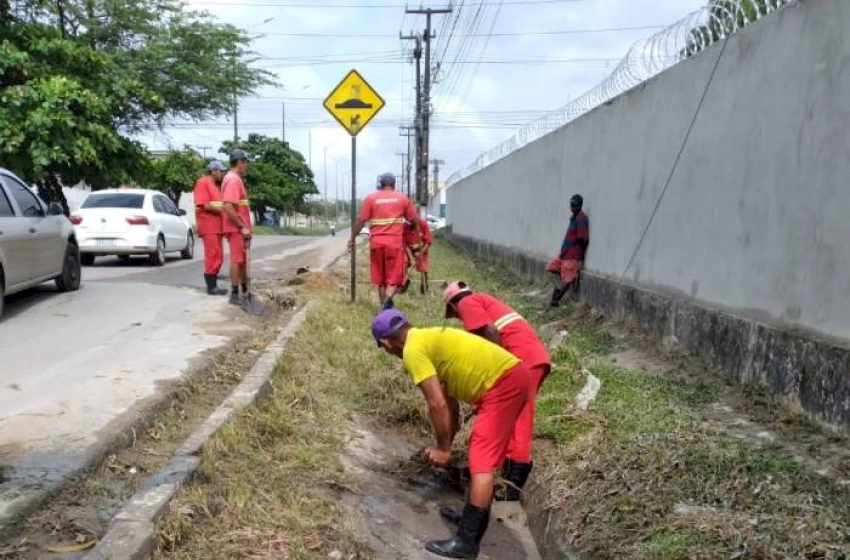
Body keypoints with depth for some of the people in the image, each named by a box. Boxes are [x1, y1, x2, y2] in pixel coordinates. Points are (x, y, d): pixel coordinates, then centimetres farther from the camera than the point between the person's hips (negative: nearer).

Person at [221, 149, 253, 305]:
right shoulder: (233, 179, -16)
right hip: (237, 228, -10)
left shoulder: (236, 179, 16)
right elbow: (228, 207, -24)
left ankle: (245, 290, 24)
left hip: (240, 228, 10)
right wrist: (242, 227, -22)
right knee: (237, 260, -5)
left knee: (242, 260, 15)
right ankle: (234, 295, 0)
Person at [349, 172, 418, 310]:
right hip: (394, 243, -1)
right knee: (394, 278, 1)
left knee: (380, 279, 12)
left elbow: (361, 220, 0)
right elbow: (414, 219, 11)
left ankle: (384, 306, 16)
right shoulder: (402, 198, 6)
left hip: (376, 243, 1)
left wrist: (352, 238, 10)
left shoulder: (370, 197, 4)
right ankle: (388, 298, -27)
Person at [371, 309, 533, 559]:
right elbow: (450, 398, 24)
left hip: (502, 383, -10)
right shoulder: (431, 339, 20)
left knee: (481, 462, -7)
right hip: (512, 374, 10)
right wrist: (448, 441, 29)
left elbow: (437, 405, -12)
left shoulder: (413, 350, -9)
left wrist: (443, 448, 1)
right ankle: (475, 516, 36)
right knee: (483, 454, 22)